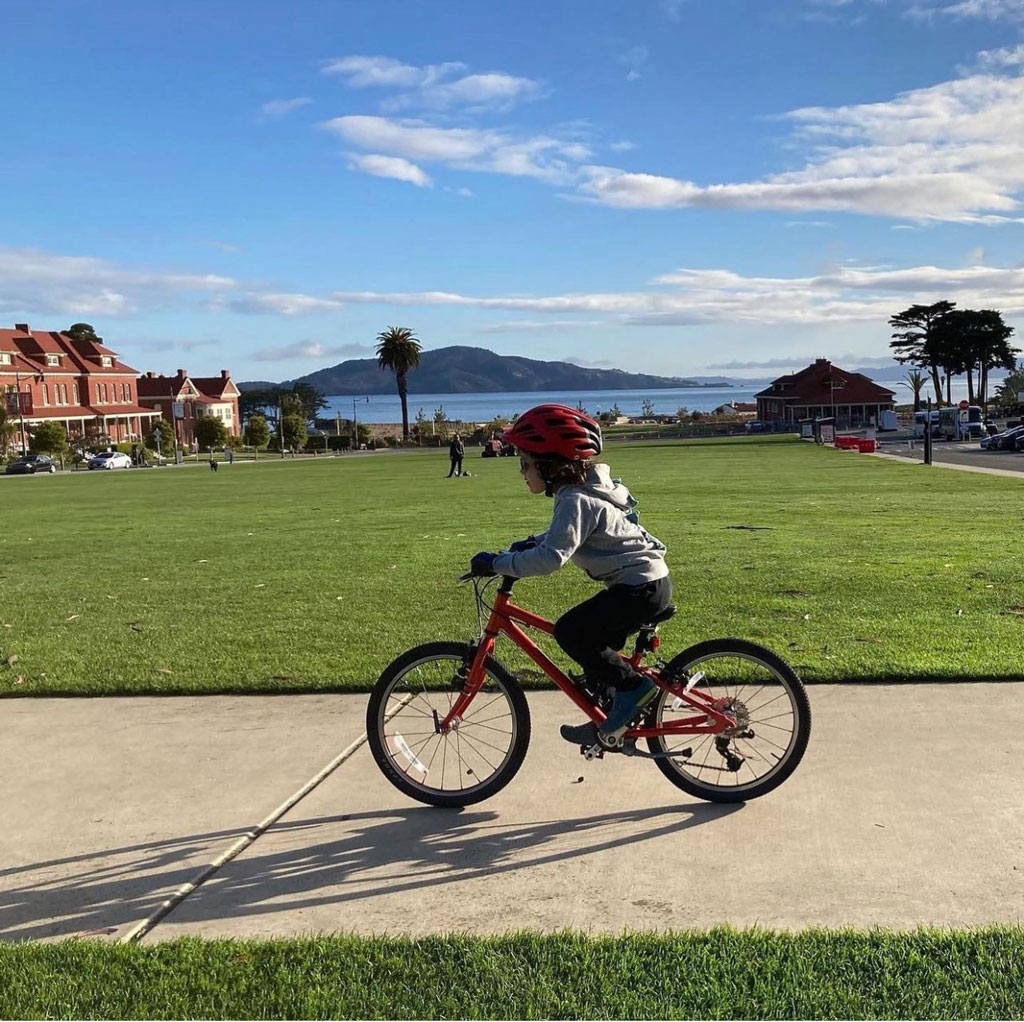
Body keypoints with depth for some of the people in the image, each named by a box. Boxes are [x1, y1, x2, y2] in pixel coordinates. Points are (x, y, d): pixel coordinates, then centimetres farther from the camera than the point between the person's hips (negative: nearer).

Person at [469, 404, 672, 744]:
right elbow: (563, 534, 29)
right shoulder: (586, 489, 12)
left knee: (570, 632, -15)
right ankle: (608, 721, 25)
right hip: (647, 581, 11)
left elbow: (550, 557, -30)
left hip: (641, 587, -11)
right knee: (593, 644, 16)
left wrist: (497, 563, -23)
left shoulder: (576, 501, -20)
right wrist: (528, 543, 14)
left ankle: (633, 687, -4)